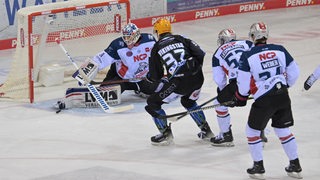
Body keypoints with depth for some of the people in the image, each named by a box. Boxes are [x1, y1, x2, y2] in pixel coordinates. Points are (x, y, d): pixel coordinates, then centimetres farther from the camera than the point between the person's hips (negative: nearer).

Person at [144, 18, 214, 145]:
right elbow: (200, 54, 5)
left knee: (153, 103, 11)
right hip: (197, 78, 5)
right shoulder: (181, 39, 15)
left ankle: (166, 134, 9)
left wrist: (149, 77, 32)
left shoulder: (156, 48, 8)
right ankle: (206, 131, 35)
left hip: (178, 82, -5)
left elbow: (155, 76, 8)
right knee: (189, 102, 35)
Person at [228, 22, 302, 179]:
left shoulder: (247, 56, -9)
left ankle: (258, 167, 14)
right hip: (283, 96, 4)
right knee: (284, 130, 19)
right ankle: (295, 166, 21)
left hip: (263, 100, -4)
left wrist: (240, 98, 13)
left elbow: (243, 84, -5)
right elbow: (294, 72, 8)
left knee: (252, 131, 14)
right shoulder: (280, 50, 1)